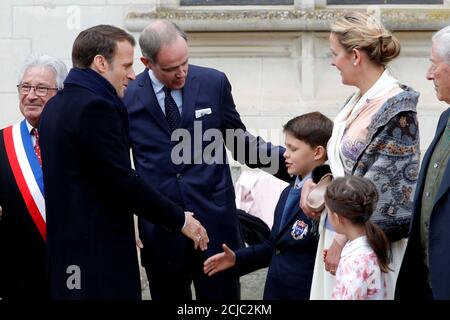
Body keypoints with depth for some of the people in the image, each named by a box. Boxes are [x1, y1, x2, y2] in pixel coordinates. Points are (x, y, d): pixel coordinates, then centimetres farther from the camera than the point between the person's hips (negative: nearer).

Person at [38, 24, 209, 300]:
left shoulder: (57, 105, 15)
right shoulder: (94, 107, -15)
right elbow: (124, 182, -18)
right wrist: (180, 220, -8)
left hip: (68, 247, 10)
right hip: (98, 254, -10)